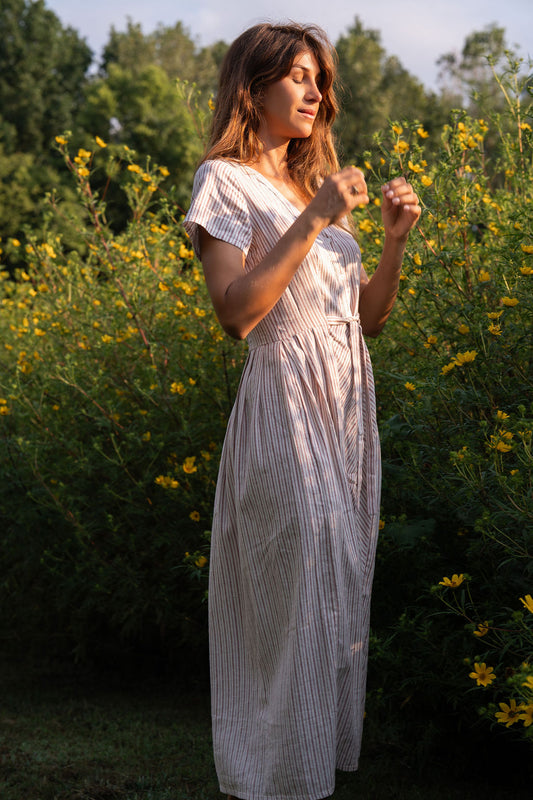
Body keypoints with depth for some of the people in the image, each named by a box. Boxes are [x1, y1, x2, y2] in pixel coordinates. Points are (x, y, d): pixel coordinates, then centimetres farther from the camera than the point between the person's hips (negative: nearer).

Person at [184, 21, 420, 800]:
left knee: (342, 585, 10)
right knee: (295, 596, -6)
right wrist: (314, 220, -19)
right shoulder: (225, 181, -4)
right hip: (286, 407, -7)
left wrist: (396, 239, 0)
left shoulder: (318, 184, 17)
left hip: (350, 407, 7)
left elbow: (368, 317, 15)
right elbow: (236, 312, -18)